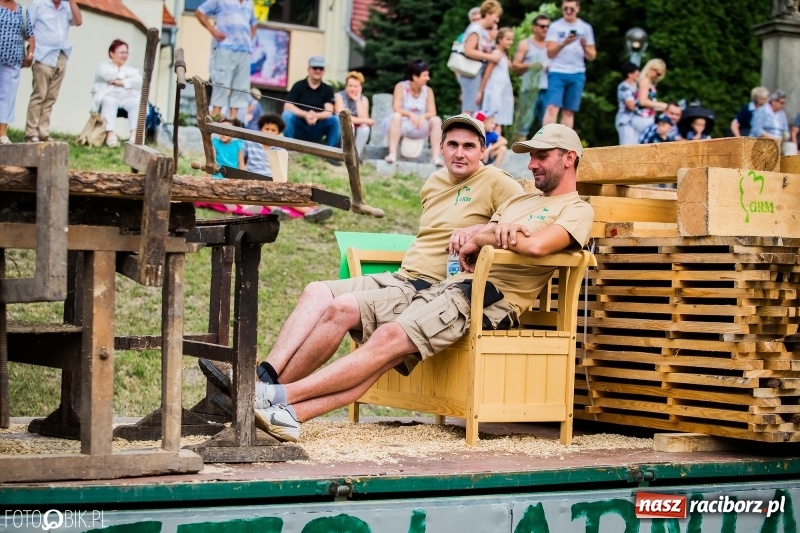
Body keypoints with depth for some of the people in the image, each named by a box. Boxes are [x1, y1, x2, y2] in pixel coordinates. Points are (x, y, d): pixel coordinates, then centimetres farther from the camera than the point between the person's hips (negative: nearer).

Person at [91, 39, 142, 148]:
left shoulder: (131, 70, 27)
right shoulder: (103, 66, 19)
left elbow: (138, 82, 4)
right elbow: (106, 75, -7)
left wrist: (120, 82, -6)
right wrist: (125, 77, 4)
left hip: (127, 98, 2)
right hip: (109, 97, -2)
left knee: (137, 102, -31)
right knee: (109, 102, -38)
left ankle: (134, 134, -44)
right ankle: (110, 134, -49)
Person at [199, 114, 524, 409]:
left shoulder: (494, 182, -2)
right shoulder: (434, 182, 22)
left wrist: (477, 230, -24)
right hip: (399, 279, 9)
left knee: (341, 308, -25)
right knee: (317, 292, -9)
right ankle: (264, 374, -23)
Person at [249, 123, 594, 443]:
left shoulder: (577, 210, 6)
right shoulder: (521, 201, 32)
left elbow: (537, 246, -16)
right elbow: (465, 243, 19)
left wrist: (482, 238, -2)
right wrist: (499, 231, -3)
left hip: (492, 296, -7)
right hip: (453, 283, 7)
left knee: (390, 339, -22)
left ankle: (281, 395, -27)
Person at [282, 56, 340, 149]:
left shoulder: (327, 90, 5)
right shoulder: (299, 86, 0)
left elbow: (329, 111, -6)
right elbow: (287, 106, -11)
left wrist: (316, 116, -29)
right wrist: (305, 115, -27)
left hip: (317, 130, 2)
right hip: (299, 128, -1)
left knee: (336, 120, -22)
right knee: (287, 115, -30)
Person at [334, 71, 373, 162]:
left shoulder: (363, 99, 1)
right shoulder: (339, 96, -9)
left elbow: (363, 118, -14)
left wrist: (357, 100, -14)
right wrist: (366, 121, -22)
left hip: (357, 134, 3)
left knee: (365, 128, -27)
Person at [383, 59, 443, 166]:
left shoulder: (428, 91, 2)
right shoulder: (401, 87, -7)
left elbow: (432, 112, -6)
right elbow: (396, 108, -17)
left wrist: (423, 117, -29)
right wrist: (410, 114, -35)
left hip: (419, 126, 3)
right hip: (402, 124, -3)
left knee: (436, 120, -21)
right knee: (396, 116, -34)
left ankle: (436, 156, -26)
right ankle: (392, 154, -40)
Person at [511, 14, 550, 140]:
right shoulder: (525, 44, 11)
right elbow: (514, 66, 7)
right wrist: (529, 65, -11)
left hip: (548, 89, 3)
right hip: (530, 89, -2)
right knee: (526, 120, -8)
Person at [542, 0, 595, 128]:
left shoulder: (586, 28, 10)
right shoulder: (555, 26, 3)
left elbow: (592, 56, 11)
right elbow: (550, 53, -4)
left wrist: (585, 47, -10)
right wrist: (563, 43, -21)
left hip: (577, 74, 2)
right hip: (557, 73, -2)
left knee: (569, 112, 3)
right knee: (552, 108, -14)